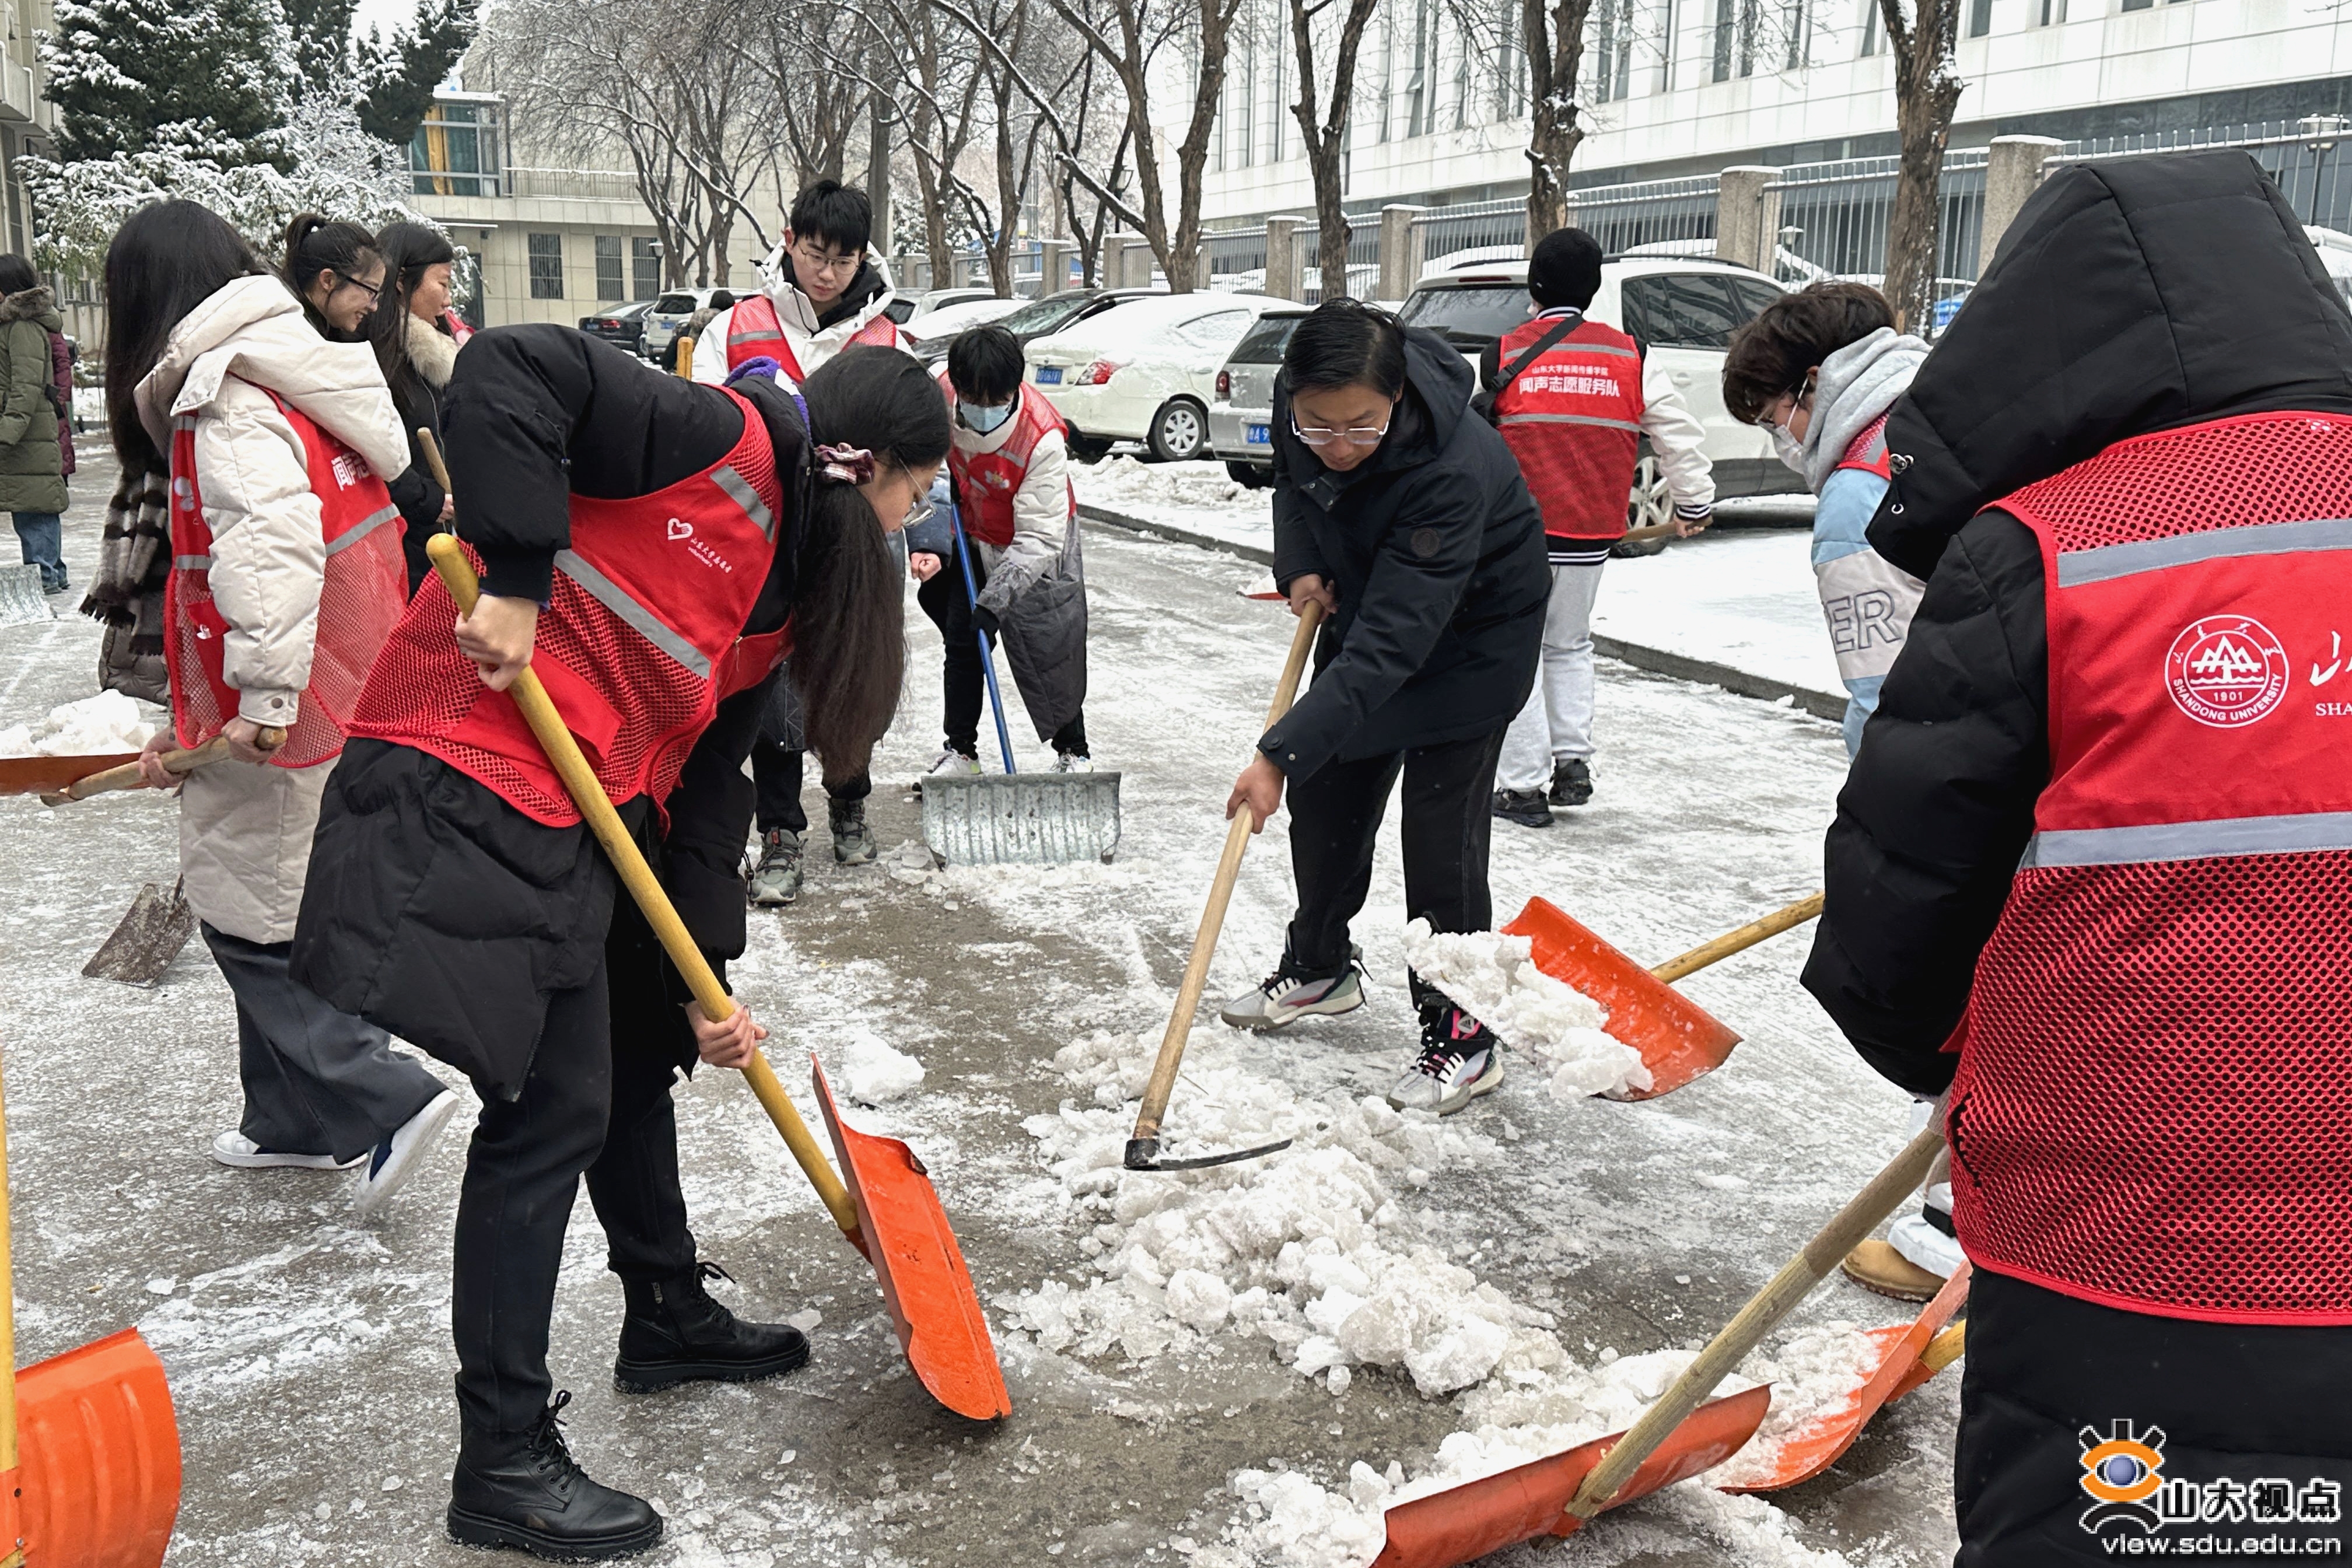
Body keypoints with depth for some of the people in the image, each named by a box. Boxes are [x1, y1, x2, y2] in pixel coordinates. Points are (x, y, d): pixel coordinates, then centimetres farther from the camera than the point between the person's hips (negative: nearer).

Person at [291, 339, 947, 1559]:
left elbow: (707, 774, 12)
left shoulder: (788, 586, 14)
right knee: (550, 1112, -6)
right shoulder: (724, 445, -13)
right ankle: (503, 1463, 9)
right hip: (470, 786, -10)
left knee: (637, 1061, 22)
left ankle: (668, 1318, 44)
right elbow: (510, 371, -23)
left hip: (586, 817, 10)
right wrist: (512, 578, -27)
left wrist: (700, 980, 7)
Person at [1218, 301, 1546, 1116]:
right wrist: (1301, 565, -10)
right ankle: (1319, 968, 36)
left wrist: (1282, 751, -46)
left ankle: (1462, 1037, 5)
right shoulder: (1299, 406, -20)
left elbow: (1392, 642, -43)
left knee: (1441, 834, -9)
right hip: (1363, 610, 7)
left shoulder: (1454, 471, -40)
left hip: (1468, 639, -7)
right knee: (1324, 799, 14)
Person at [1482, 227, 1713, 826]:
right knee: (1571, 647, 22)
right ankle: (1573, 761, 15)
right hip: (1591, 537, 3)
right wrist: (1694, 505, 22)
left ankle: (1524, 785, 3)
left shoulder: (1505, 355, -5)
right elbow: (1680, 434, 8)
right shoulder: (1630, 358, 2)